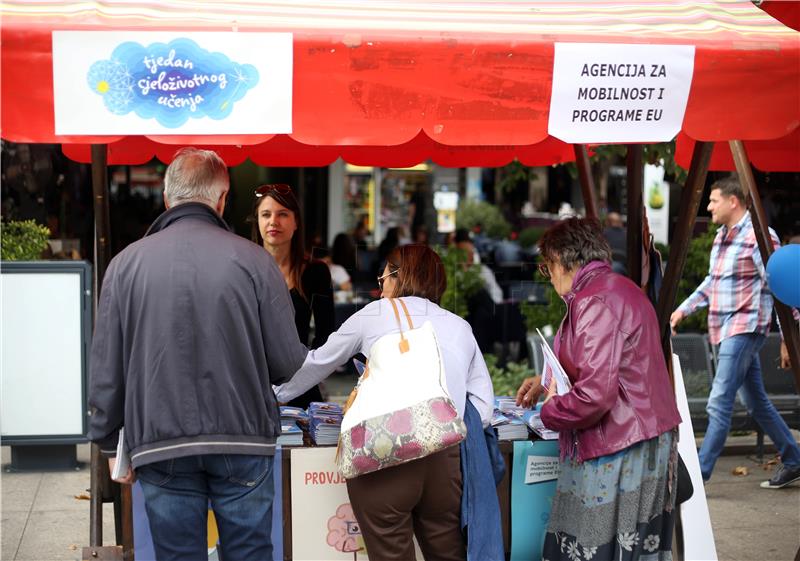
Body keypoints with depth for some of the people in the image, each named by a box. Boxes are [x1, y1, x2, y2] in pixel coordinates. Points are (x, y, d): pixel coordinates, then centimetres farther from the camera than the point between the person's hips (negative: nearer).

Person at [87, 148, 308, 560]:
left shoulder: (126, 264, -1)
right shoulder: (253, 260, -5)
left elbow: (105, 369, 2)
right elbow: (288, 364, -4)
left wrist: (110, 444, 14)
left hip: (161, 448, 1)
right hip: (243, 442, -1)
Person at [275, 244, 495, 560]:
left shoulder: (376, 314, 9)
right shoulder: (460, 327, 16)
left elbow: (318, 362, 22)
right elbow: (483, 410, 6)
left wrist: (276, 395, 37)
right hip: (445, 459, 3)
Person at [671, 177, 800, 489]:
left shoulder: (758, 236, -13)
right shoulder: (722, 236, 14)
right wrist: (684, 309, 15)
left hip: (745, 327, -9)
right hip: (724, 329, 9)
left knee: (719, 403, -11)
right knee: (756, 402, 15)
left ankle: (698, 473, -10)